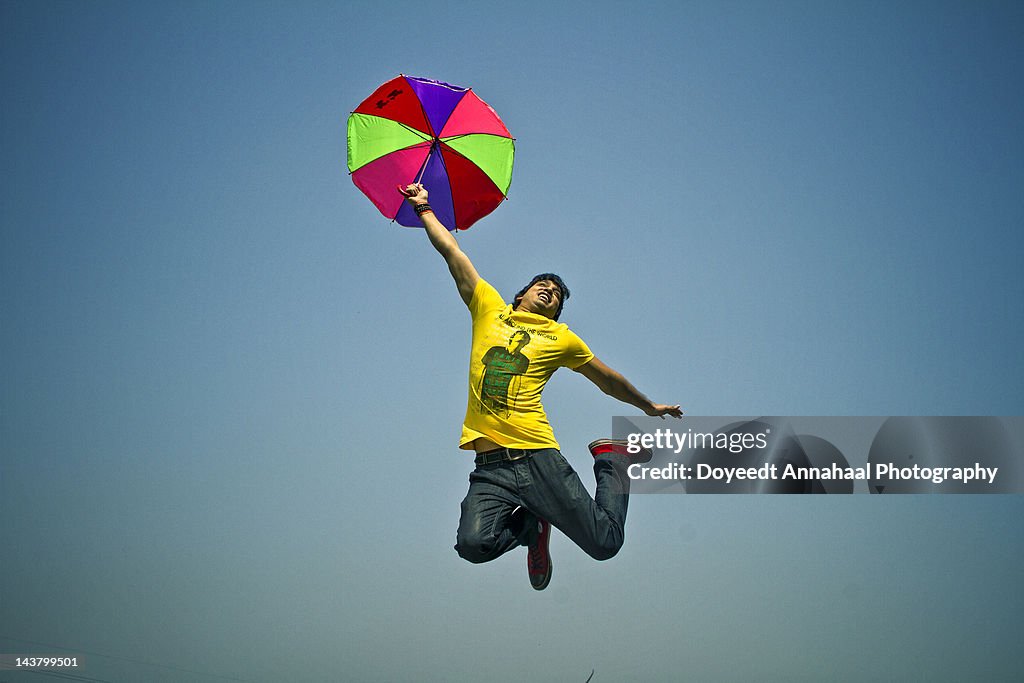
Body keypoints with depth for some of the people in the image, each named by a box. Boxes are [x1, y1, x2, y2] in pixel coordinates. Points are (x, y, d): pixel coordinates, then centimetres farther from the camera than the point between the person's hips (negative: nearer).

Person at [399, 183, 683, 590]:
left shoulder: (561, 339, 15)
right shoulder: (488, 308, 16)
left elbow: (607, 379, 29)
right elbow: (452, 252, 17)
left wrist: (650, 407, 37)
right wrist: (424, 209, 16)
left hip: (538, 459, 0)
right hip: (490, 467, 1)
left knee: (604, 544, -6)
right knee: (474, 545, -24)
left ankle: (612, 460, 25)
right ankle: (533, 525, 11)